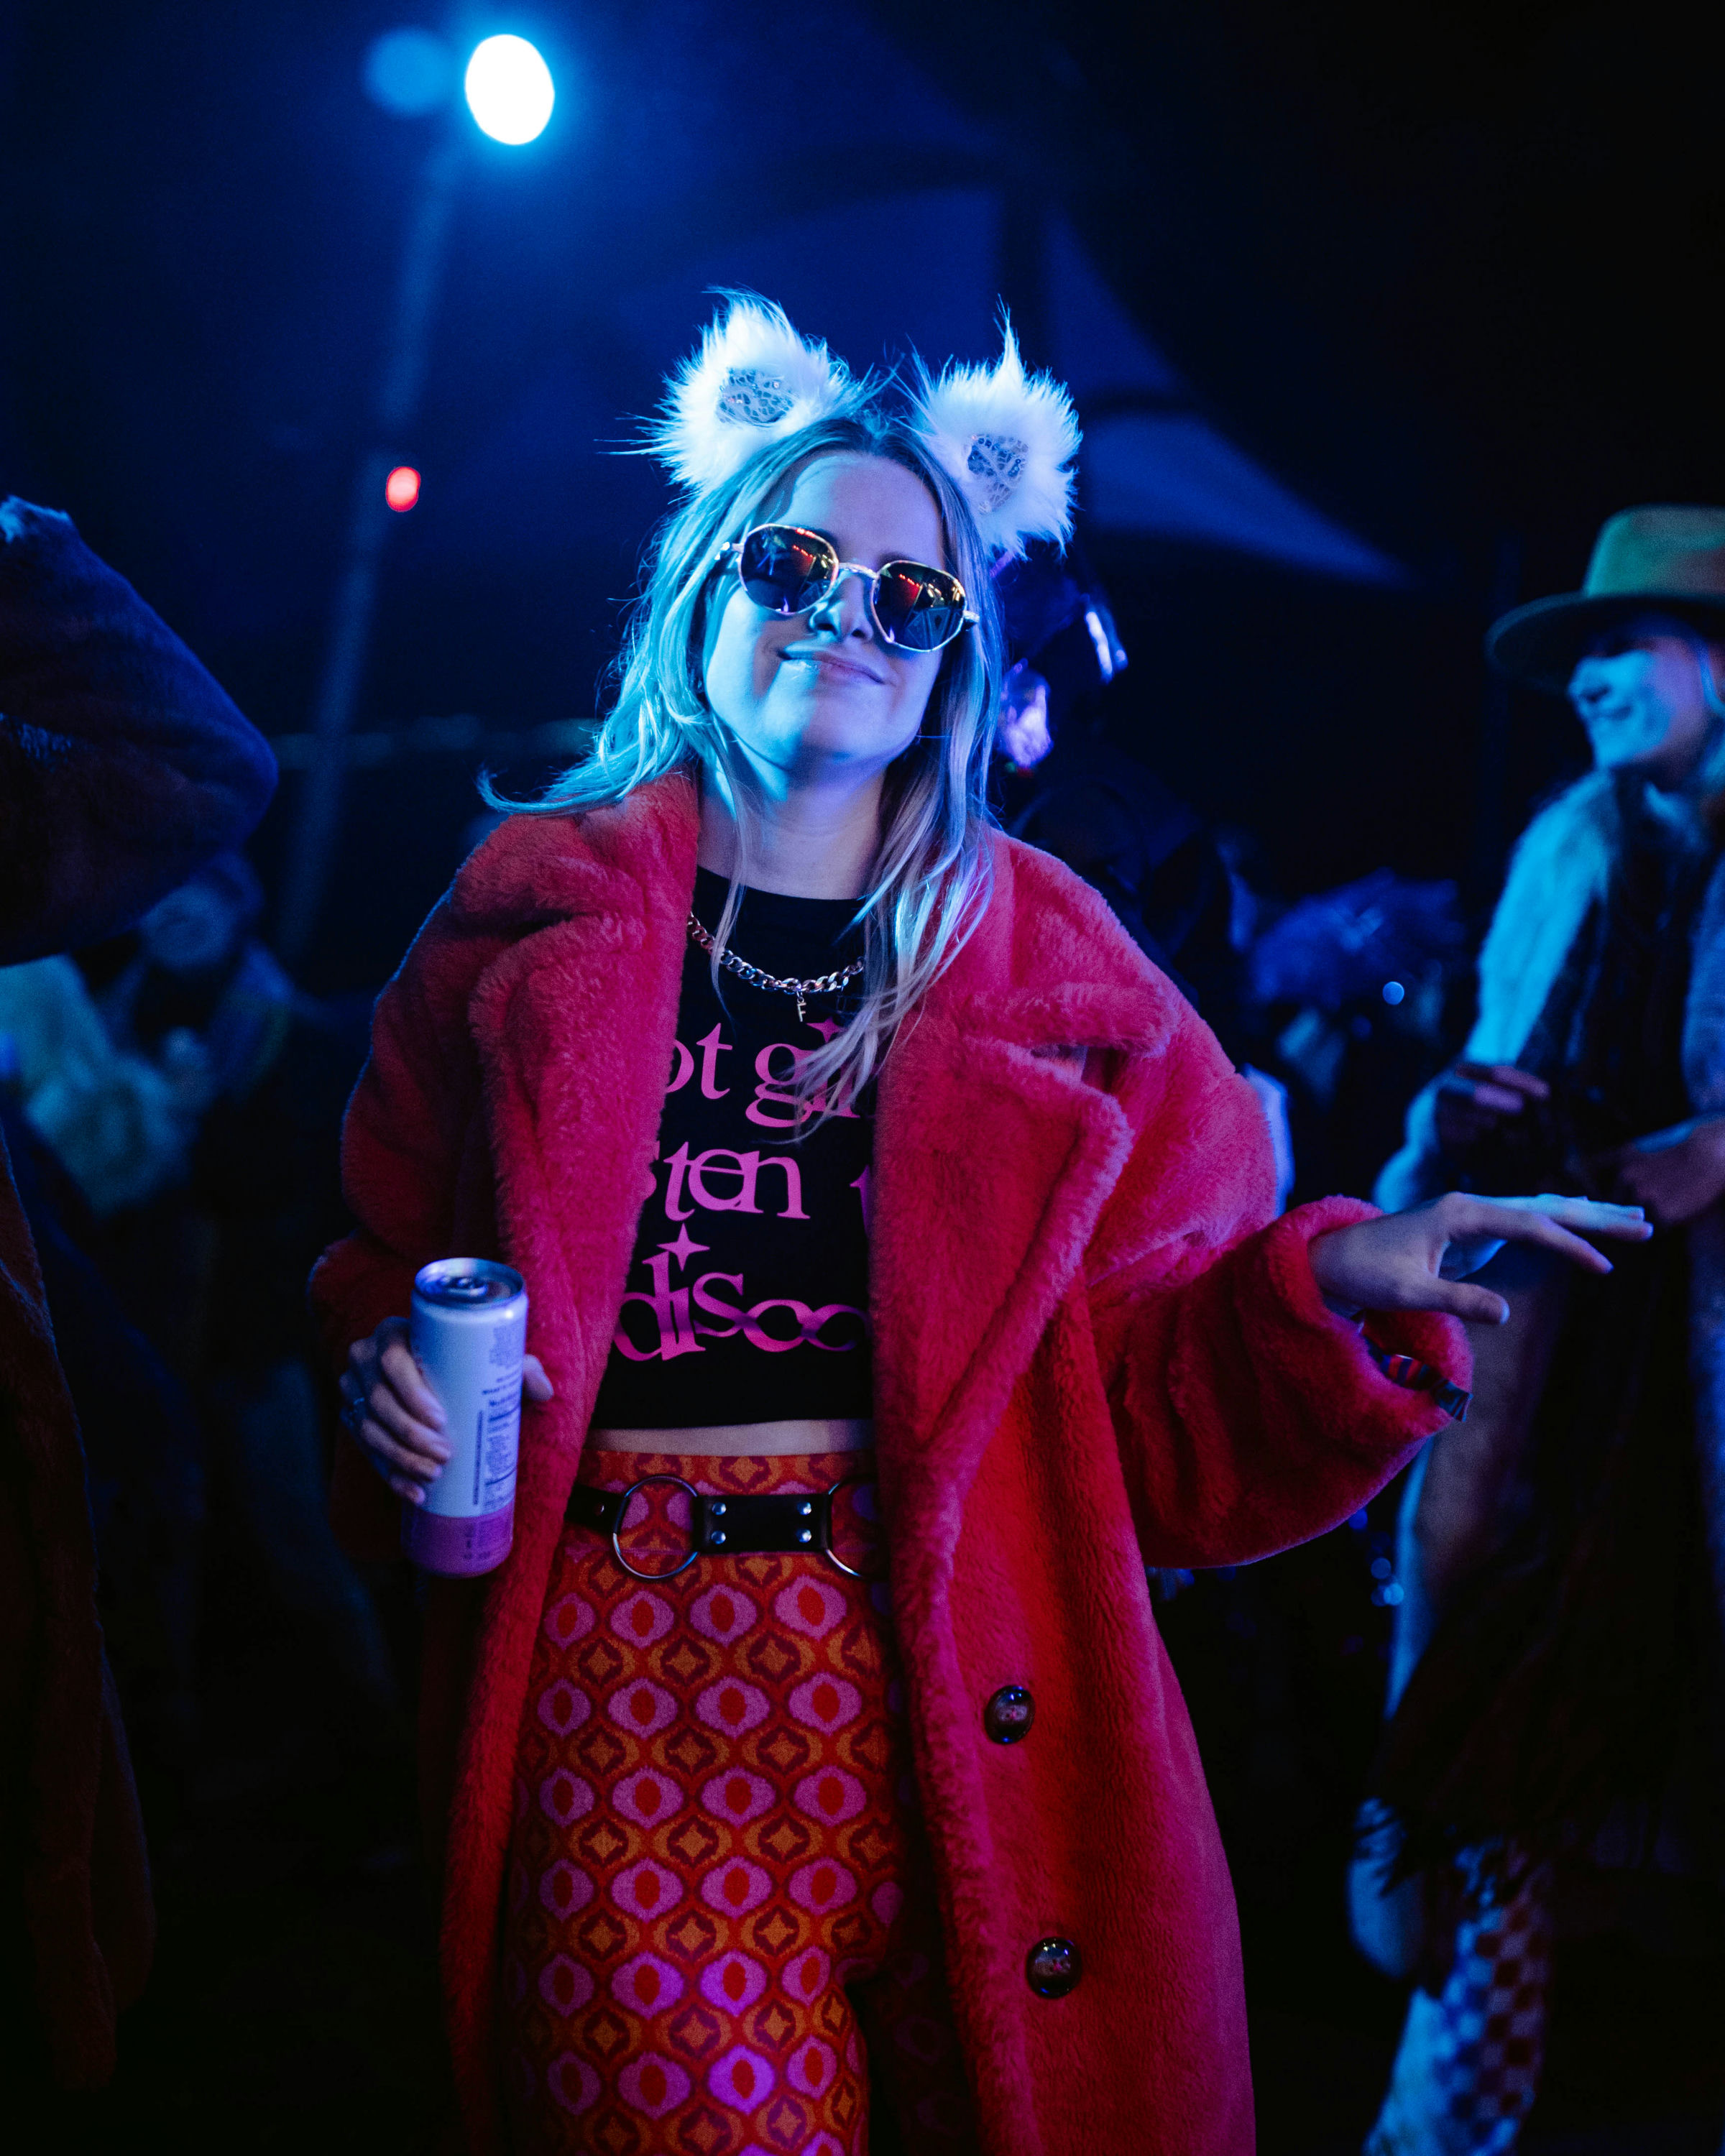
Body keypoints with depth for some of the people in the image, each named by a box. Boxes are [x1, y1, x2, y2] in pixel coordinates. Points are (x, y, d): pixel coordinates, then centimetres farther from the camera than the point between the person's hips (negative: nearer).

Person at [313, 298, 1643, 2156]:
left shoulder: (1044, 962, 6)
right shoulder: (534, 924, 5)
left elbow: (1140, 1389, 4)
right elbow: (388, 1264, 12)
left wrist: (1330, 1290, -12)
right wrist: (390, 1367, -8)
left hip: (967, 1694, 1)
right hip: (627, 1691, 0)